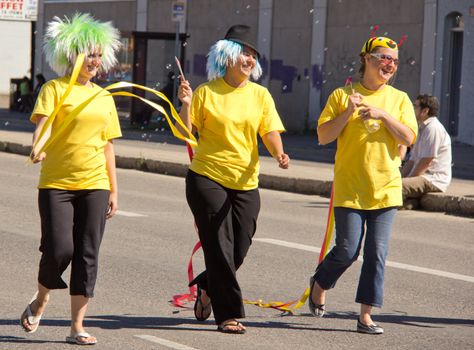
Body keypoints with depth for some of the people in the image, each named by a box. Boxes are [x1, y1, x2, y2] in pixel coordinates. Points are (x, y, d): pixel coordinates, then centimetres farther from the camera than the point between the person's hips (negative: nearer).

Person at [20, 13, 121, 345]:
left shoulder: (104, 97, 13)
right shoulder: (55, 89, 0)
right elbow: (44, 122, -16)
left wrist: (114, 189, 13)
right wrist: (39, 147, -38)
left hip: (94, 185, 4)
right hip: (57, 183, -4)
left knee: (88, 255, 0)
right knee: (59, 250, -11)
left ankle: (77, 327, 7)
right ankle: (41, 300, 20)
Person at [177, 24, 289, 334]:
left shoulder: (260, 95, 6)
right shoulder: (206, 93, -3)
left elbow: (270, 132, -2)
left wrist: (279, 154, -21)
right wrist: (186, 105, -18)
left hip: (245, 182, 4)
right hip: (208, 178, -3)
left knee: (239, 249, 8)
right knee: (219, 248, -4)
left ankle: (206, 286, 36)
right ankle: (229, 314, 4)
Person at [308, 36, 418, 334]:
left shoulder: (399, 99, 7)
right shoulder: (342, 95, 1)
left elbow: (409, 138, -3)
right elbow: (323, 136, -2)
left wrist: (383, 115, -15)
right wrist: (348, 112, -14)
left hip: (386, 189, 2)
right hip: (349, 188, -2)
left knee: (377, 253, -2)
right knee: (347, 251, -4)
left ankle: (366, 316, 6)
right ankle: (319, 284, 27)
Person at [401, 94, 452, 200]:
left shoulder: (433, 128, -12)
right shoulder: (423, 129, 22)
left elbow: (426, 162, -16)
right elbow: (413, 160, 21)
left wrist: (407, 180, -9)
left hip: (433, 181, -11)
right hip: (424, 177, 11)